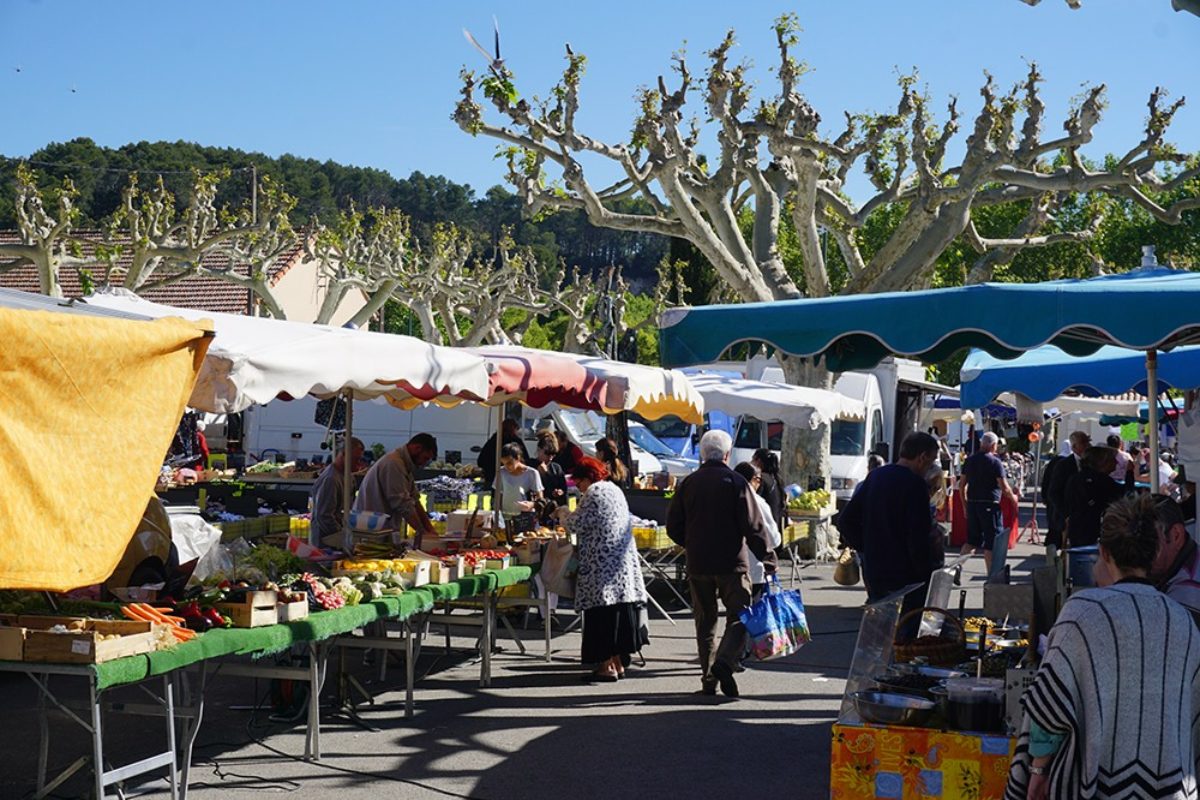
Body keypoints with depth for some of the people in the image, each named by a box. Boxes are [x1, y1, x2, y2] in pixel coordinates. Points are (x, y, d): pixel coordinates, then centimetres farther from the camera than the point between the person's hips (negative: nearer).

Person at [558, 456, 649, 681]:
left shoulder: (594, 492, -11)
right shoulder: (615, 490, 18)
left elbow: (577, 524, -12)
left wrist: (563, 513, 6)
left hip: (601, 565, -9)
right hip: (623, 564, 9)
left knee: (602, 614, -6)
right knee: (618, 612, 11)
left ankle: (607, 665, -6)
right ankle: (618, 663, 15)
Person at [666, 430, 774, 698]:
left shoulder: (688, 483, 5)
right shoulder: (736, 482, -6)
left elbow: (673, 527, 8)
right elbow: (754, 526, -9)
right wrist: (767, 559, -3)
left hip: (697, 565, 4)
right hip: (732, 564, -4)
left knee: (705, 622, 12)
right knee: (739, 617, 2)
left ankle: (708, 679, 11)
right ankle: (724, 662, -21)